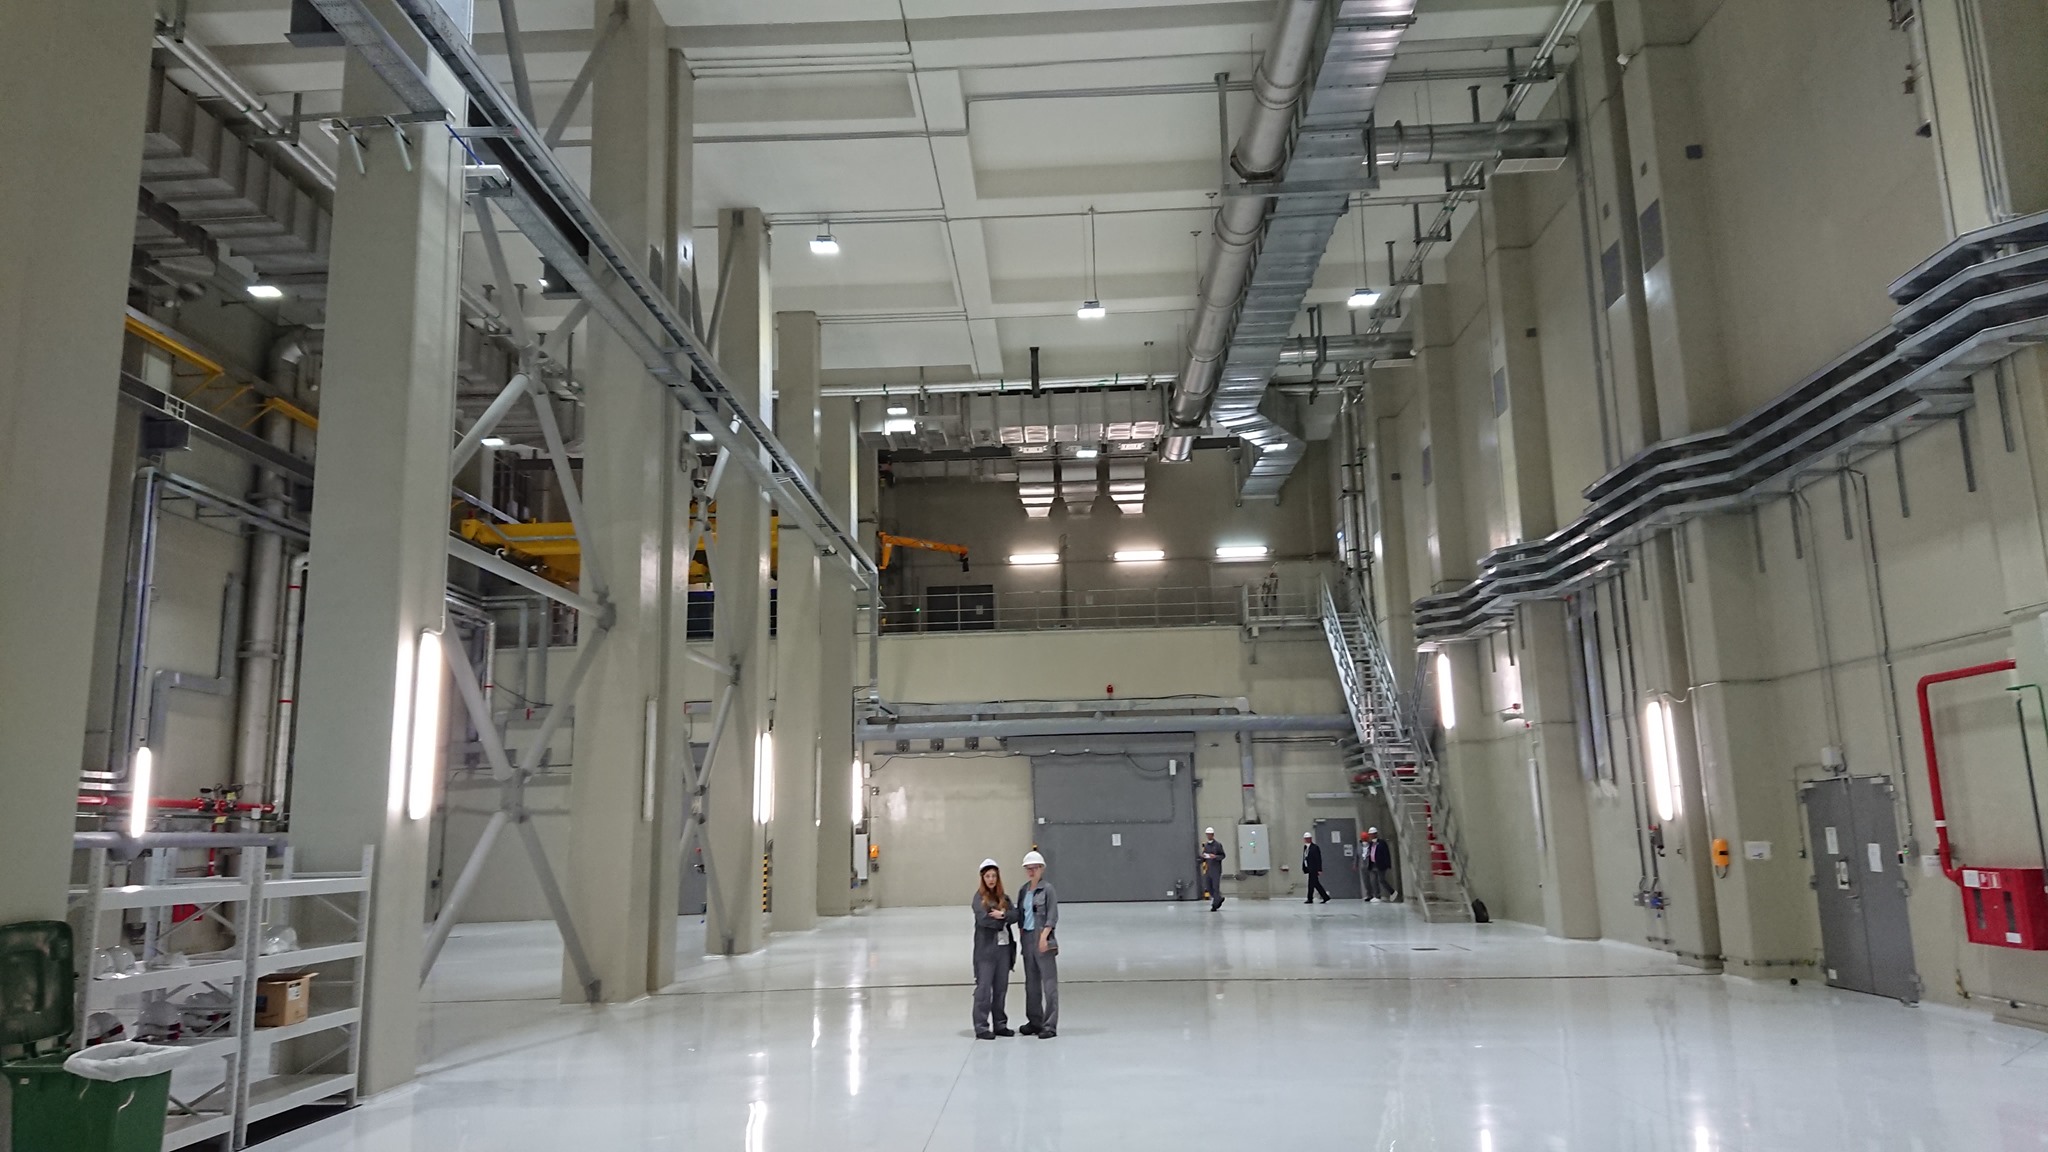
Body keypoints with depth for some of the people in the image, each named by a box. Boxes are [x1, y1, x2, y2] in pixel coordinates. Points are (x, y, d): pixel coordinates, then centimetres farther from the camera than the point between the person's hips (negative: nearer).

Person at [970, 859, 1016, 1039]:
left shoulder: (1004, 897, 13)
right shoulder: (979, 897, -3)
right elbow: (984, 918, -17)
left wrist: (1003, 914, -17)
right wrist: (1004, 921, -8)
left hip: (1004, 946, 5)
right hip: (986, 948, -5)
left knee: (1001, 988, 10)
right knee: (984, 987, -3)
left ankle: (1000, 1024, 19)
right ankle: (981, 1027, 2)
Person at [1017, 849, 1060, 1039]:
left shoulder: (1047, 889, -6)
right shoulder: (1023, 891, 12)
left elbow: (1052, 917, -10)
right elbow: (1019, 915, 15)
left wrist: (1044, 936, -18)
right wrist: (1022, 934, 3)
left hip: (1043, 941, -7)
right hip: (1027, 939, 7)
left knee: (1049, 982, -5)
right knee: (1031, 983, 13)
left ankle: (1050, 1025, -4)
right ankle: (1034, 1021, 23)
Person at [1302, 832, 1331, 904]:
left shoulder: (1315, 847, -9)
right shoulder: (1305, 847, 14)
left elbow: (1318, 859, -12)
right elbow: (1304, 858, 15)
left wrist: (1319, 870, -17)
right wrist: (1304, 868, 11)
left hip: (1314, 869, -8)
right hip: (1309, 869, 8)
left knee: (1311, 884, -5)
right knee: (1316, 884, 10)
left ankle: (1310, 899, 1)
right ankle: (1326, 897, 17)